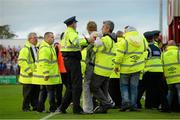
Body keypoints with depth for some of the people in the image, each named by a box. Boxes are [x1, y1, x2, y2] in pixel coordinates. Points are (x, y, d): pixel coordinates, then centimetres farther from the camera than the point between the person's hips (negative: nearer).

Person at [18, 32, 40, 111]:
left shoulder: (37, 49, 15)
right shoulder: (25, 49, -11)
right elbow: (21, 61, -18)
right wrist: (29, 71, -19)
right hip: (28, 76, -7)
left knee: (36, 92, 8)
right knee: (28, 93, -2)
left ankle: (35, 106, 15)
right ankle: (26, 107, 6)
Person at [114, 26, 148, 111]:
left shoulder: (124, 41, -13)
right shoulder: (142, 39, 4)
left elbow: (119, 55, -13)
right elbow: (145, 52, 12)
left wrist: (116, 66, -3)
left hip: (126, 68, -4)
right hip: (137, 68, 4)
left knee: (124, 85, 10)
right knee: (134, 86, 10)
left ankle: (126, 102, -6)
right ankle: (133, 105, 8)